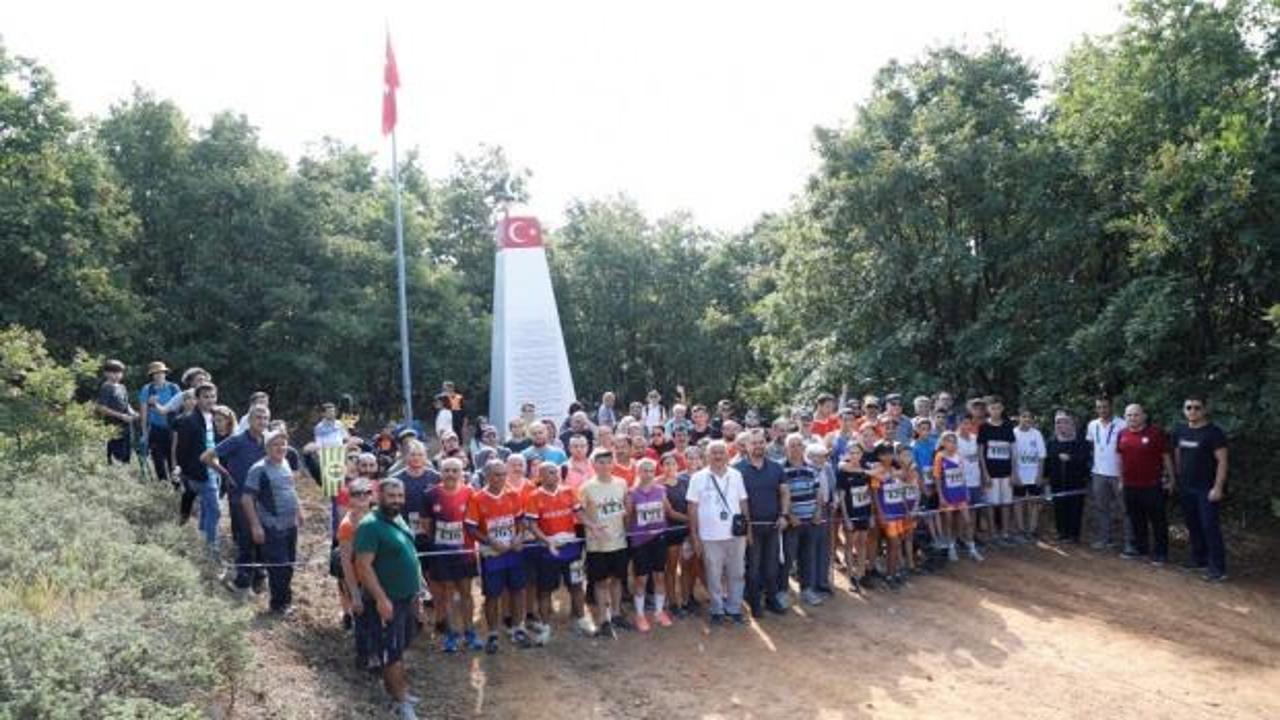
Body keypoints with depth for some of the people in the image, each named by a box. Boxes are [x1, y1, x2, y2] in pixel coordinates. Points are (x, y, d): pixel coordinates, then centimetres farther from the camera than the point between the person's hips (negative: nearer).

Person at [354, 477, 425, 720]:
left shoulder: (398, 519, 8)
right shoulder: (370, 525, -20)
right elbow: (364, 565, -25)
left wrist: (416, 591, 18)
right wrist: (381, 599, -28)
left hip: (407, 596, 9)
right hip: (388, 599, -9)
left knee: (398, 647, 20)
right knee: (393, 651, 1)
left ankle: (392, 687, 35)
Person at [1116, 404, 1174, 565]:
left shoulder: (1155, 433, -8)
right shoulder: (1122, 434, 6)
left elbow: (1166, 456, -3)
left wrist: (1170, 478, -2)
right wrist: (1120, 479, 16)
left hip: (1153, 485, -5)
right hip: (1130, 485, 5)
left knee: (1157, 520, 3)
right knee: (1135, 519, 15)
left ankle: (1160, 552, 11)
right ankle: (1139, 547, 29)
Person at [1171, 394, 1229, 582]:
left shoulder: (1213, 432, -11)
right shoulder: (1180, 432, 8)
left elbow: (1222, 461, -13)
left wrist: (1218, 487, -17)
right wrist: (1179, 480, 14)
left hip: (1207, 489, -6)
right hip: (1186, 488, 7)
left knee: (1210, 526, -8)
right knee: (1193, 525, 13)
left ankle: (1218, 568, -5)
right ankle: (1199, 559, 26)